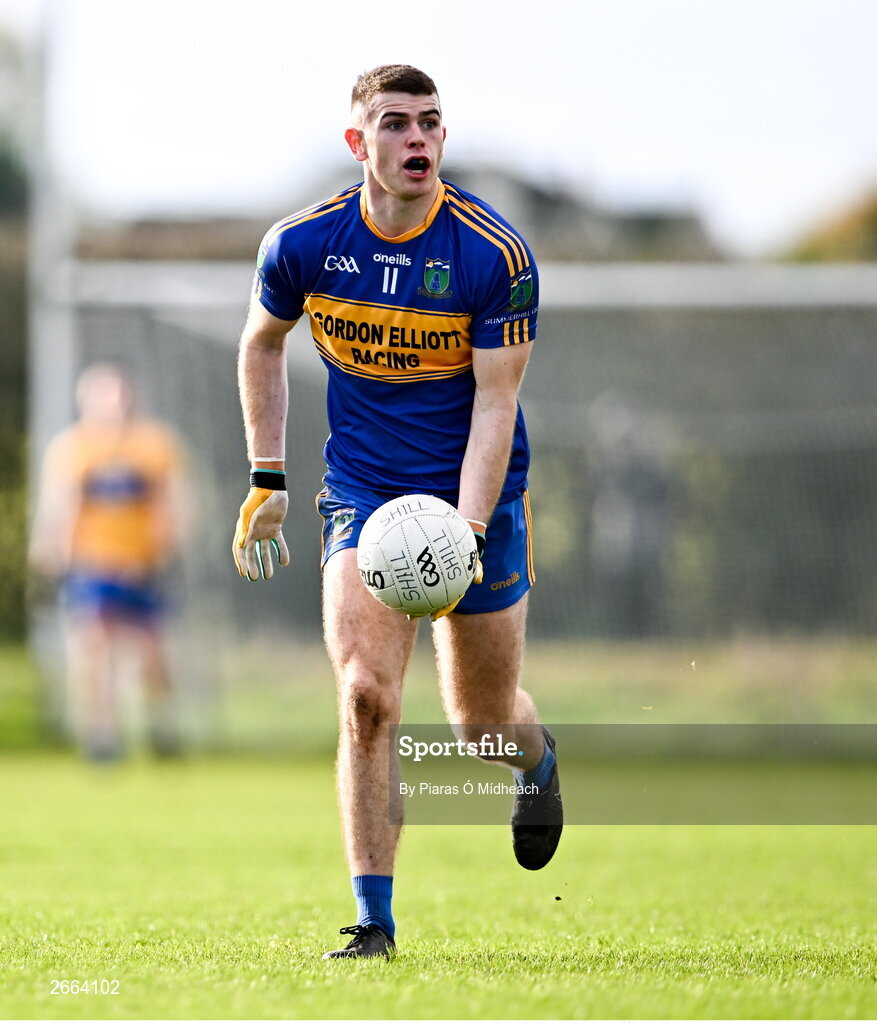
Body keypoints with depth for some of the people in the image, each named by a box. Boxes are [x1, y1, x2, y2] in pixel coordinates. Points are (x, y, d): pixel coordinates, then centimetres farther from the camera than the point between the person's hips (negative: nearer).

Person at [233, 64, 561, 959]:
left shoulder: (495, 255, -15)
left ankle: (535, 760, 49)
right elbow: (262, 342, 13)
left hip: (477, 493, -1)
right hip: (362, 496, 1)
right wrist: (266, 480, 9)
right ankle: (374, 921, -12)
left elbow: (494, 401, -15)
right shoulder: (303, 244, -7)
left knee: (481, 723, 10)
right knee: (365, 696, -17)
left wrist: (467, 531, -25)